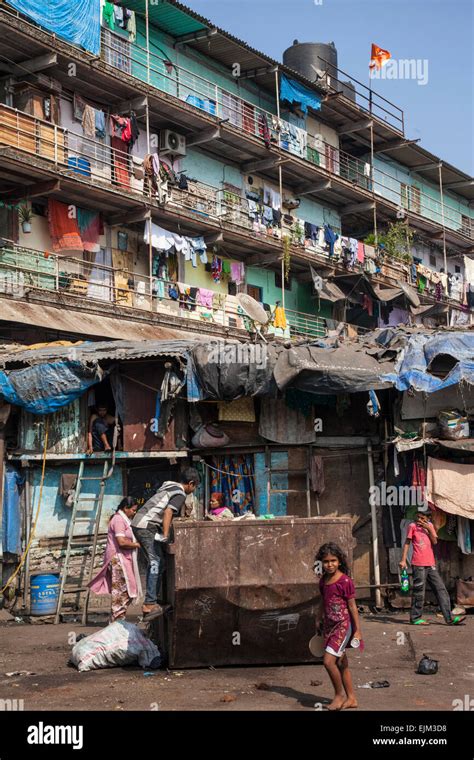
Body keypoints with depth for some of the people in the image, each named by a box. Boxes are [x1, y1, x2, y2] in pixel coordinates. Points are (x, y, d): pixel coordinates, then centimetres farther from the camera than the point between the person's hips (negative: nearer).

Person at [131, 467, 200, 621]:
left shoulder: (169, 488, 22)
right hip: (147, 526, -10)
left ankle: (150, 603, 13)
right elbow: (168, 512, -20)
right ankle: (150, 605, -18)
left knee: (154, 563, 12)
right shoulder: (180, 494, -6)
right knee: (157, 563, -11)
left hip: (138, 523, 10)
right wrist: (165, 535, -23)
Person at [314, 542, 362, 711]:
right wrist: (318, 620, 24)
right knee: (341, 663, 13)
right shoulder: (323, 581, 5)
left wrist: (357, 631, -10)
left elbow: (352, 607, -12)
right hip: (329, 625, 7)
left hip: (343, 625, -7)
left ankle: (340, 694, 5)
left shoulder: (345, 581, -15)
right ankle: (351, 698, 23)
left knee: (328, 660, -14)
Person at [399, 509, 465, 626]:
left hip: (430, 564, 6)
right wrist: (403, 560, -7)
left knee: (441, 589, 2)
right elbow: (407, 543, -1)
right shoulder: (412, 526, 0)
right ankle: (415, 618, 8)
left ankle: (449, 618, 3)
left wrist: (429, 529, -9)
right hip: (418, 564, -5)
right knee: (419, 591, -3)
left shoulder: (430, 526, 14)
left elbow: (434, 542, 4)